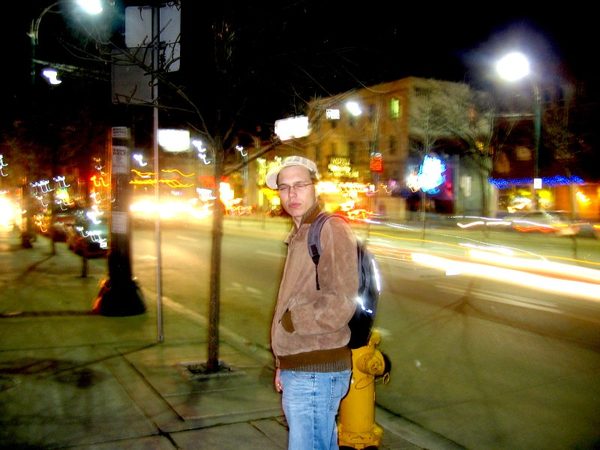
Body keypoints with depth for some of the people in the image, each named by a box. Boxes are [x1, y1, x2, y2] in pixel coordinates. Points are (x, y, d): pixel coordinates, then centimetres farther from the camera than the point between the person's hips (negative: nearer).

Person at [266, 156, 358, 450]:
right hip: (297, 370, 9)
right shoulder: (298, 236, 16)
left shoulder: (332, 230, -12)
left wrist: (288, 321, -9)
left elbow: (340, 306, -20)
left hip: (316, 371, -9)